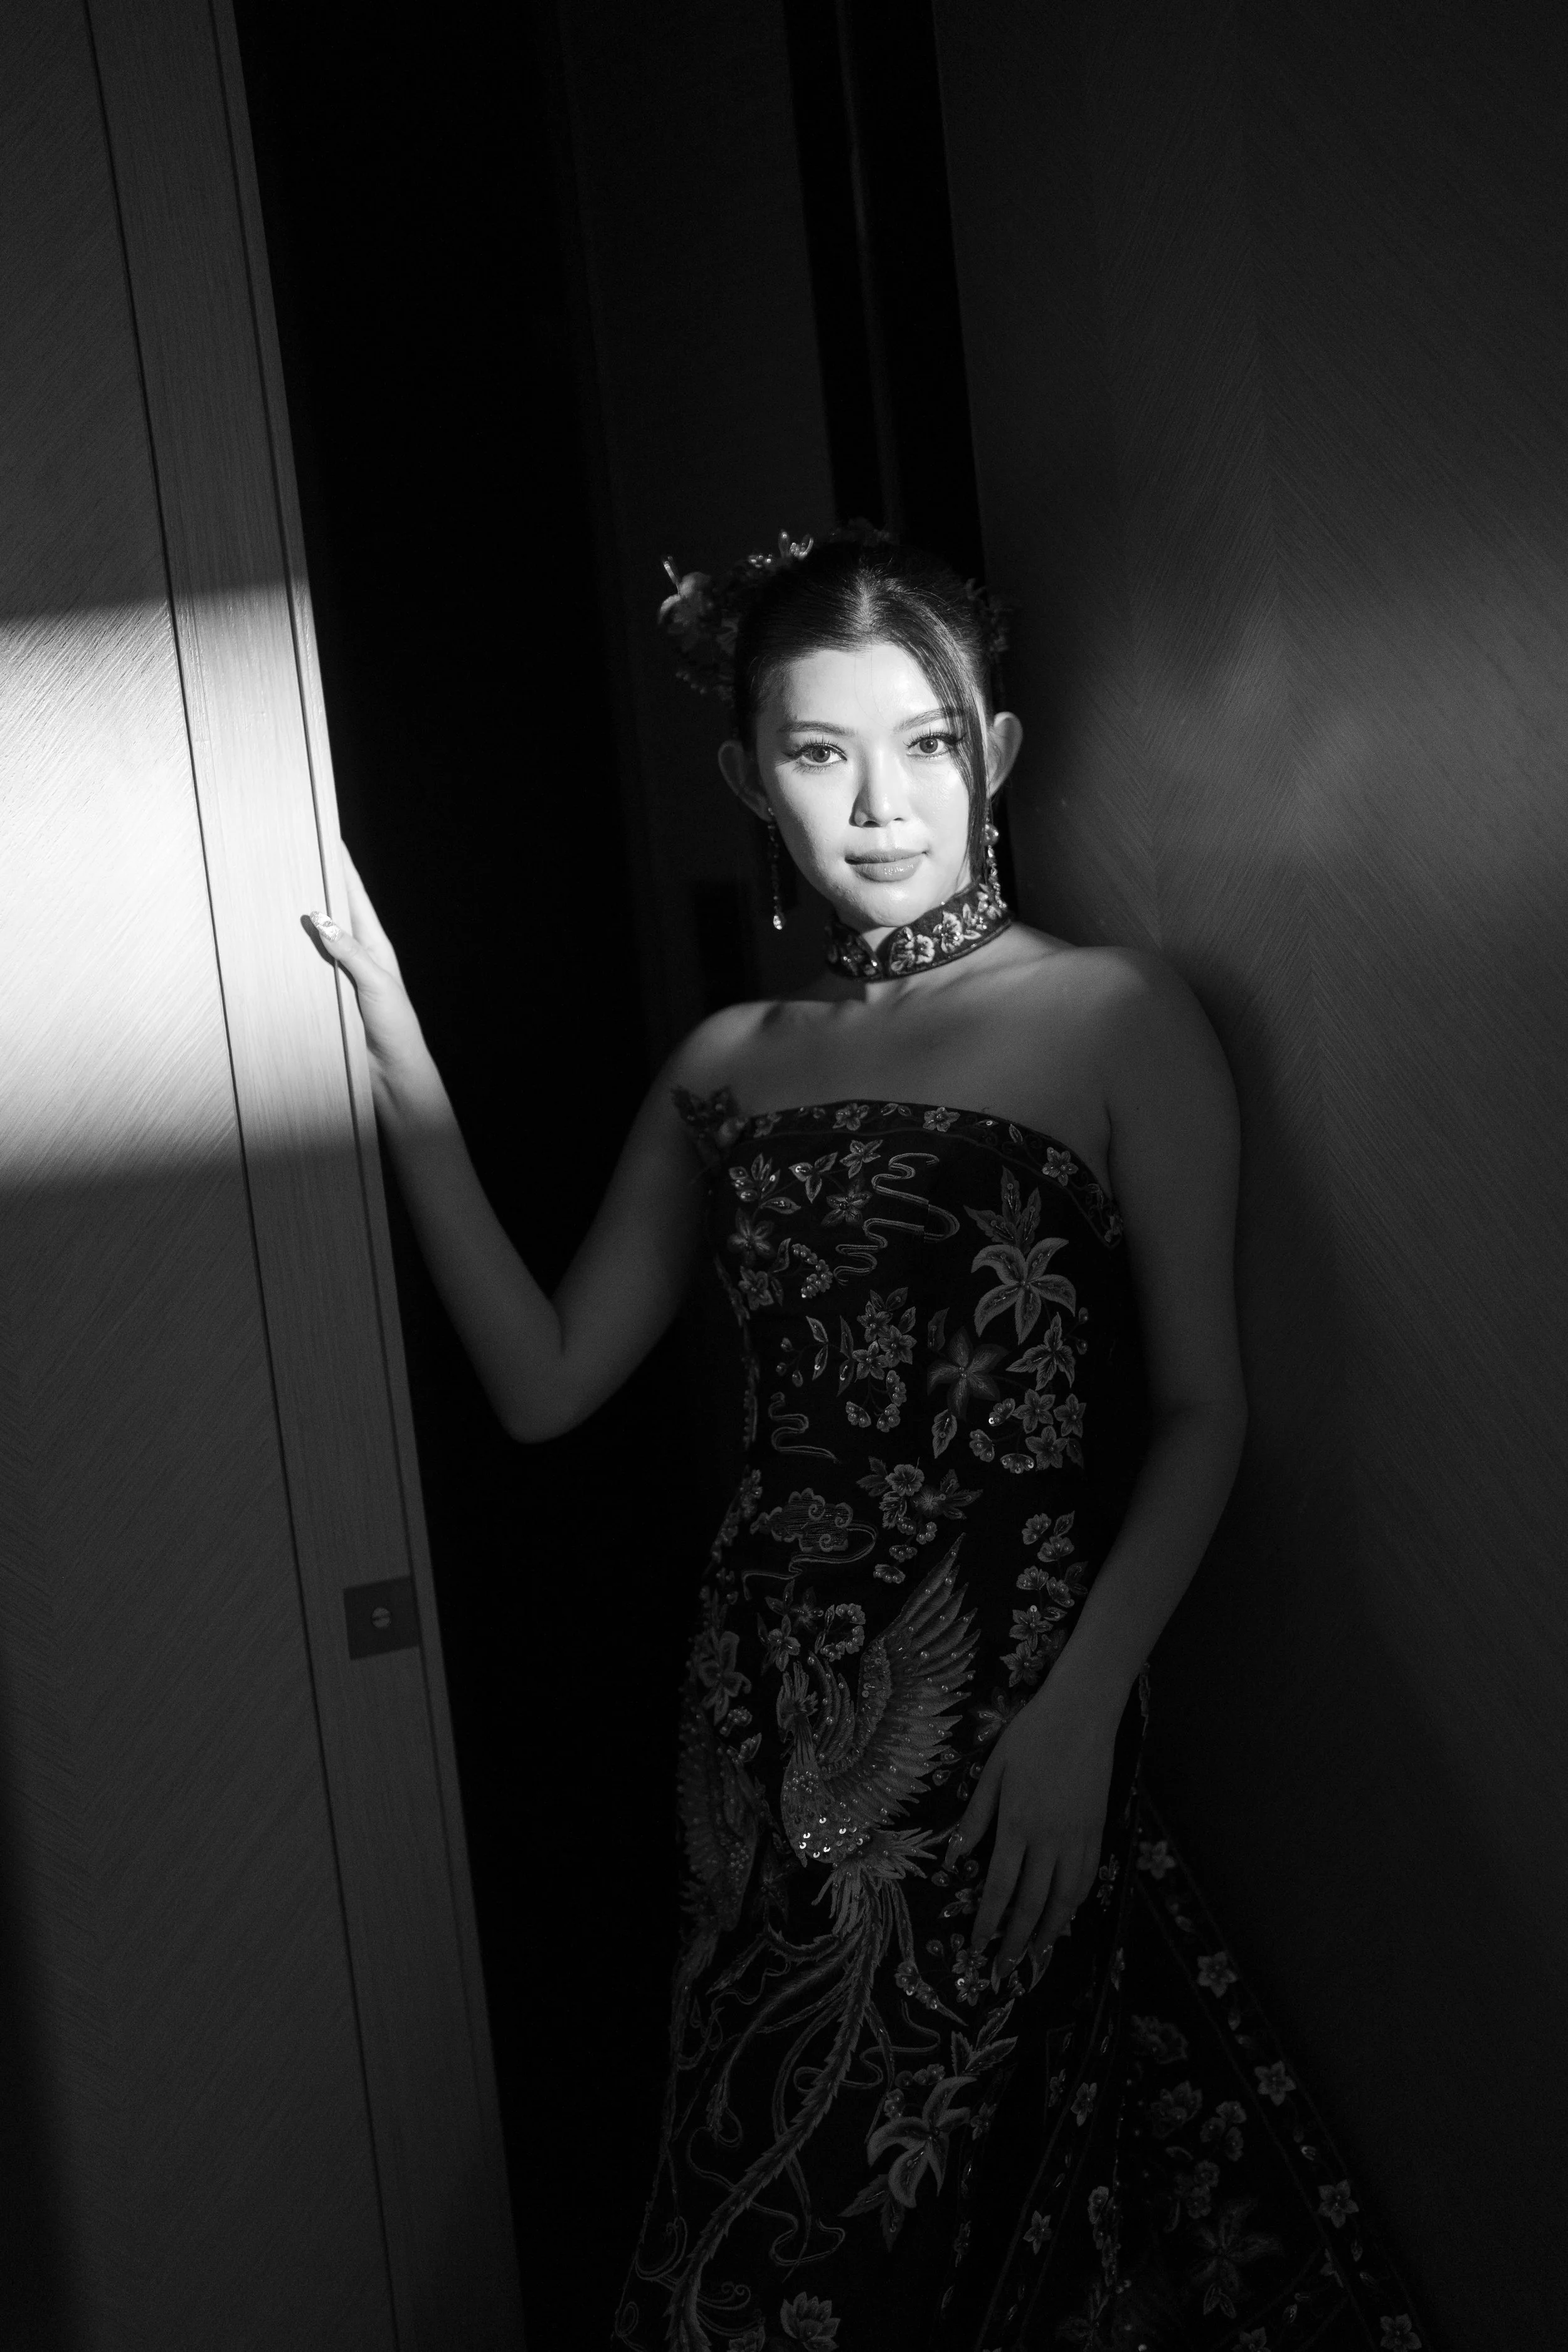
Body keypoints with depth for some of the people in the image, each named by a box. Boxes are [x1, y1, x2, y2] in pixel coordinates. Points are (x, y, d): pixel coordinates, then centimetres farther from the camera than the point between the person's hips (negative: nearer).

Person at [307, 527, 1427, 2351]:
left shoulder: (1115, 1019, -2)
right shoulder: (726, 1071, 10)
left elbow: (1201, 1411, -4)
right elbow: (546, 1381, 6)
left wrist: (1083, 1708, -16)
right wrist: (403, 1068, 1)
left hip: (1015, 1713, -4)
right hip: (776, 1727, 4)